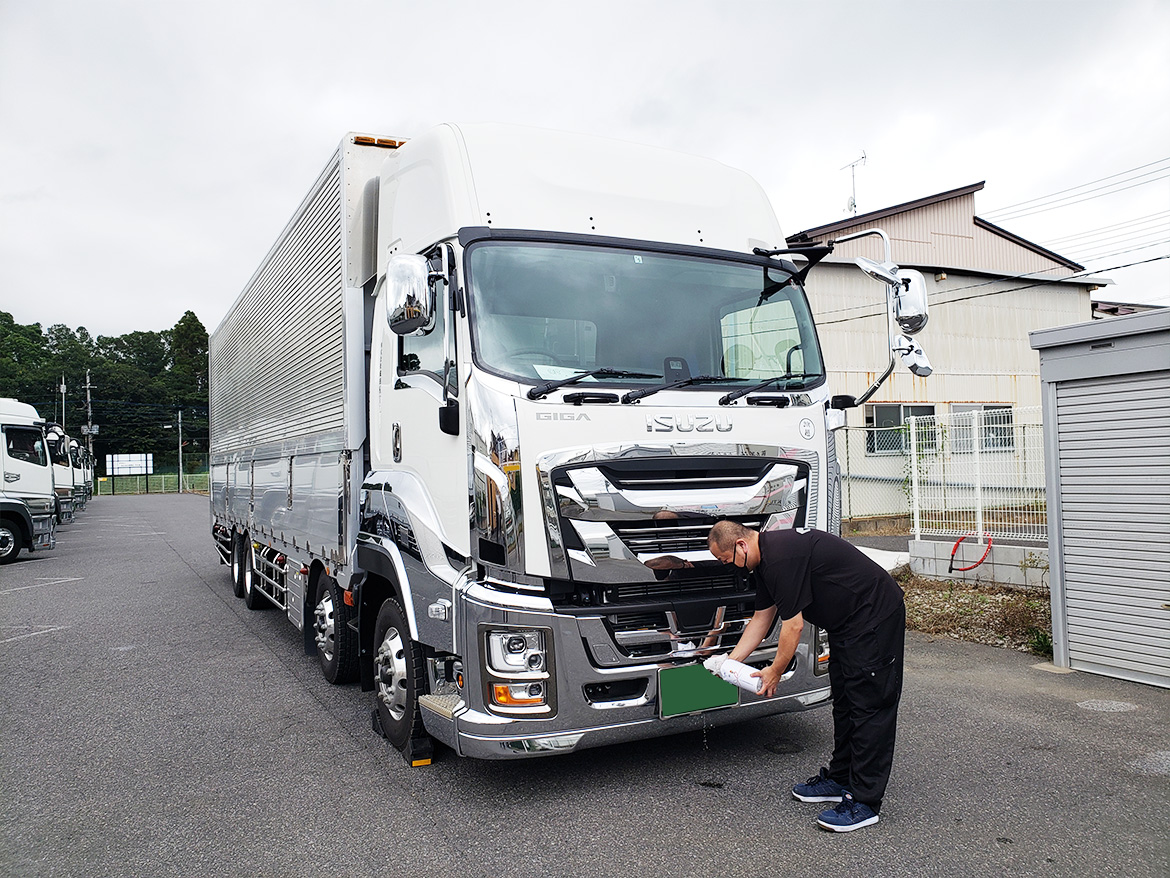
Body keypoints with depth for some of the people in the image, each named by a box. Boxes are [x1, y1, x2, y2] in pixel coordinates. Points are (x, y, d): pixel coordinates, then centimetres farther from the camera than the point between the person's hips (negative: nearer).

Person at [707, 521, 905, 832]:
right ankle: (839, 778, 27)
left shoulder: (782, 557, -26)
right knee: (844, 701, 16)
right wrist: (731, 660, 14)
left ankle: (864, 801, -2)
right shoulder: (765, 557, 7)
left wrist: (775, 672, -7)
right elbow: (761, 618, 17)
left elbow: (793, 625, -20)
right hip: (846, 623, 11)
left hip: (875, 617, -11)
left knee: (869, 706, -6)